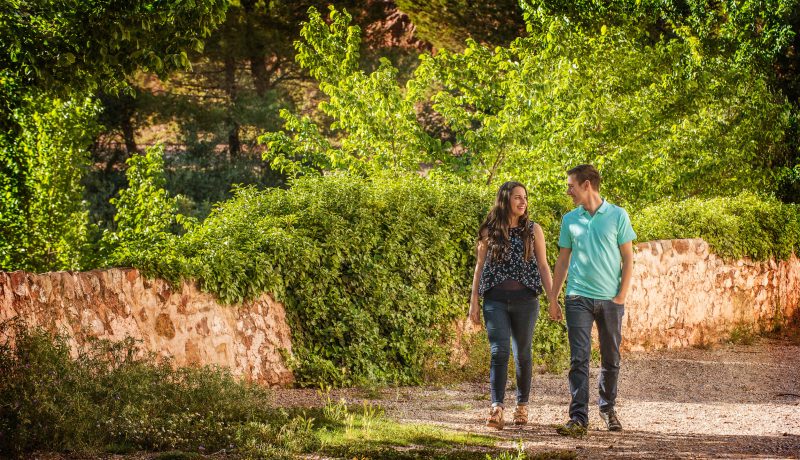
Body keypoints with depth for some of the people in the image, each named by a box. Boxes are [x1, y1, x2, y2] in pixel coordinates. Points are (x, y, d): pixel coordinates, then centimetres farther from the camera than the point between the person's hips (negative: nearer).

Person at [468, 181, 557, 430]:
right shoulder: (489, 231, 6)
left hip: (525, 299, 1)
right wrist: (474, 301, 6)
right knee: (499, 351, -13)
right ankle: (496, 407, -22)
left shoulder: (533, 230, 6)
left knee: (523, 353, 7)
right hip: (496, 299, -1)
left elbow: (543, 266, 6)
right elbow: (480, 266, 10)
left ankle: (522, 405, 21)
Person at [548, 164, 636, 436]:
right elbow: (563, 261, 13)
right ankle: (578, 417, -13)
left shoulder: (617, 216, 0)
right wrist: (553, 298, 8)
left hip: (611, 299, -1)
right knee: (579, 359, -9)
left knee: (611, 359, 9)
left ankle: (608, 408, 26)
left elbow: (628, 259, 1)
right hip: (578, 298, 1)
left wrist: (621, 296, -6)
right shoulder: (570, 220, 8)